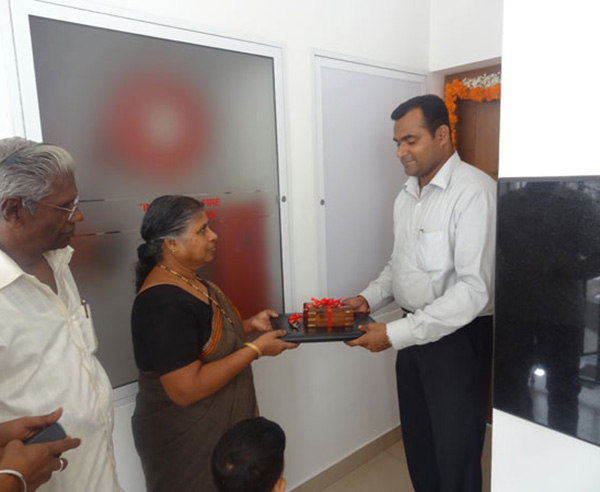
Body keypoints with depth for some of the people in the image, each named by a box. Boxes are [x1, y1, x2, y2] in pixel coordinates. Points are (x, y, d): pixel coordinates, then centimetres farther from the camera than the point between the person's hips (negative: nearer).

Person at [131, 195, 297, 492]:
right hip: (185, 439, -9)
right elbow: (186, 389, -29)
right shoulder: (164, 303, -28)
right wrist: (255, 349, -24)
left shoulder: (189, 280, 2)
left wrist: (249, 325, -2)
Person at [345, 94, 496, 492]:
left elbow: (475, 289, -25)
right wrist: (368, 299, -1)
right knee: (417, 441, 21)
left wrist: (395, 333, -25)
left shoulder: (474, 191, -19)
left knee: (455, 452, 11)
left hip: (458, 336, -7)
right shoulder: (407, 195, 8)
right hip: (414, 332, 7)